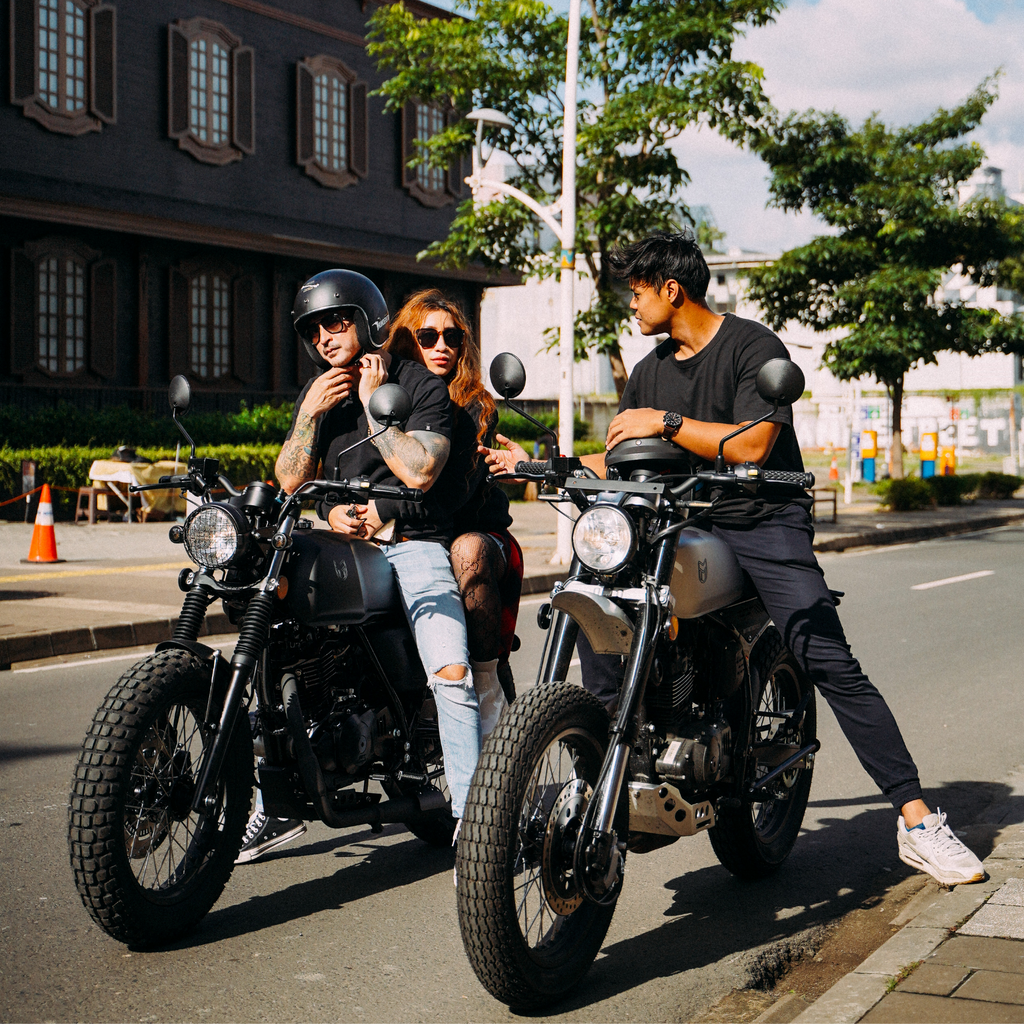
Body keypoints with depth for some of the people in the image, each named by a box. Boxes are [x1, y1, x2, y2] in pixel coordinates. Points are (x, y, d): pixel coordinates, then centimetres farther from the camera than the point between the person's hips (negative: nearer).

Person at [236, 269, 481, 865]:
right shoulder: (317, 392, 16)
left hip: (413, 543, -5)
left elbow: (419, 471, -14)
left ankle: (470, 818, -14)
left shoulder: (423, 384, -1)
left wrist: (373, 402, -10)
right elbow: (290, 481, 8)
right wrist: (312, 412, -5)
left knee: (452, 672, -23)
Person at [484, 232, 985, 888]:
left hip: (764, 522, -6)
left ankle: (918, 822, -14)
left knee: (831, 664, -17)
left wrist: (668, 422, -17)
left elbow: (752, 445, -17)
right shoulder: (648, 372, 18)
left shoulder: (753, 346, -4)